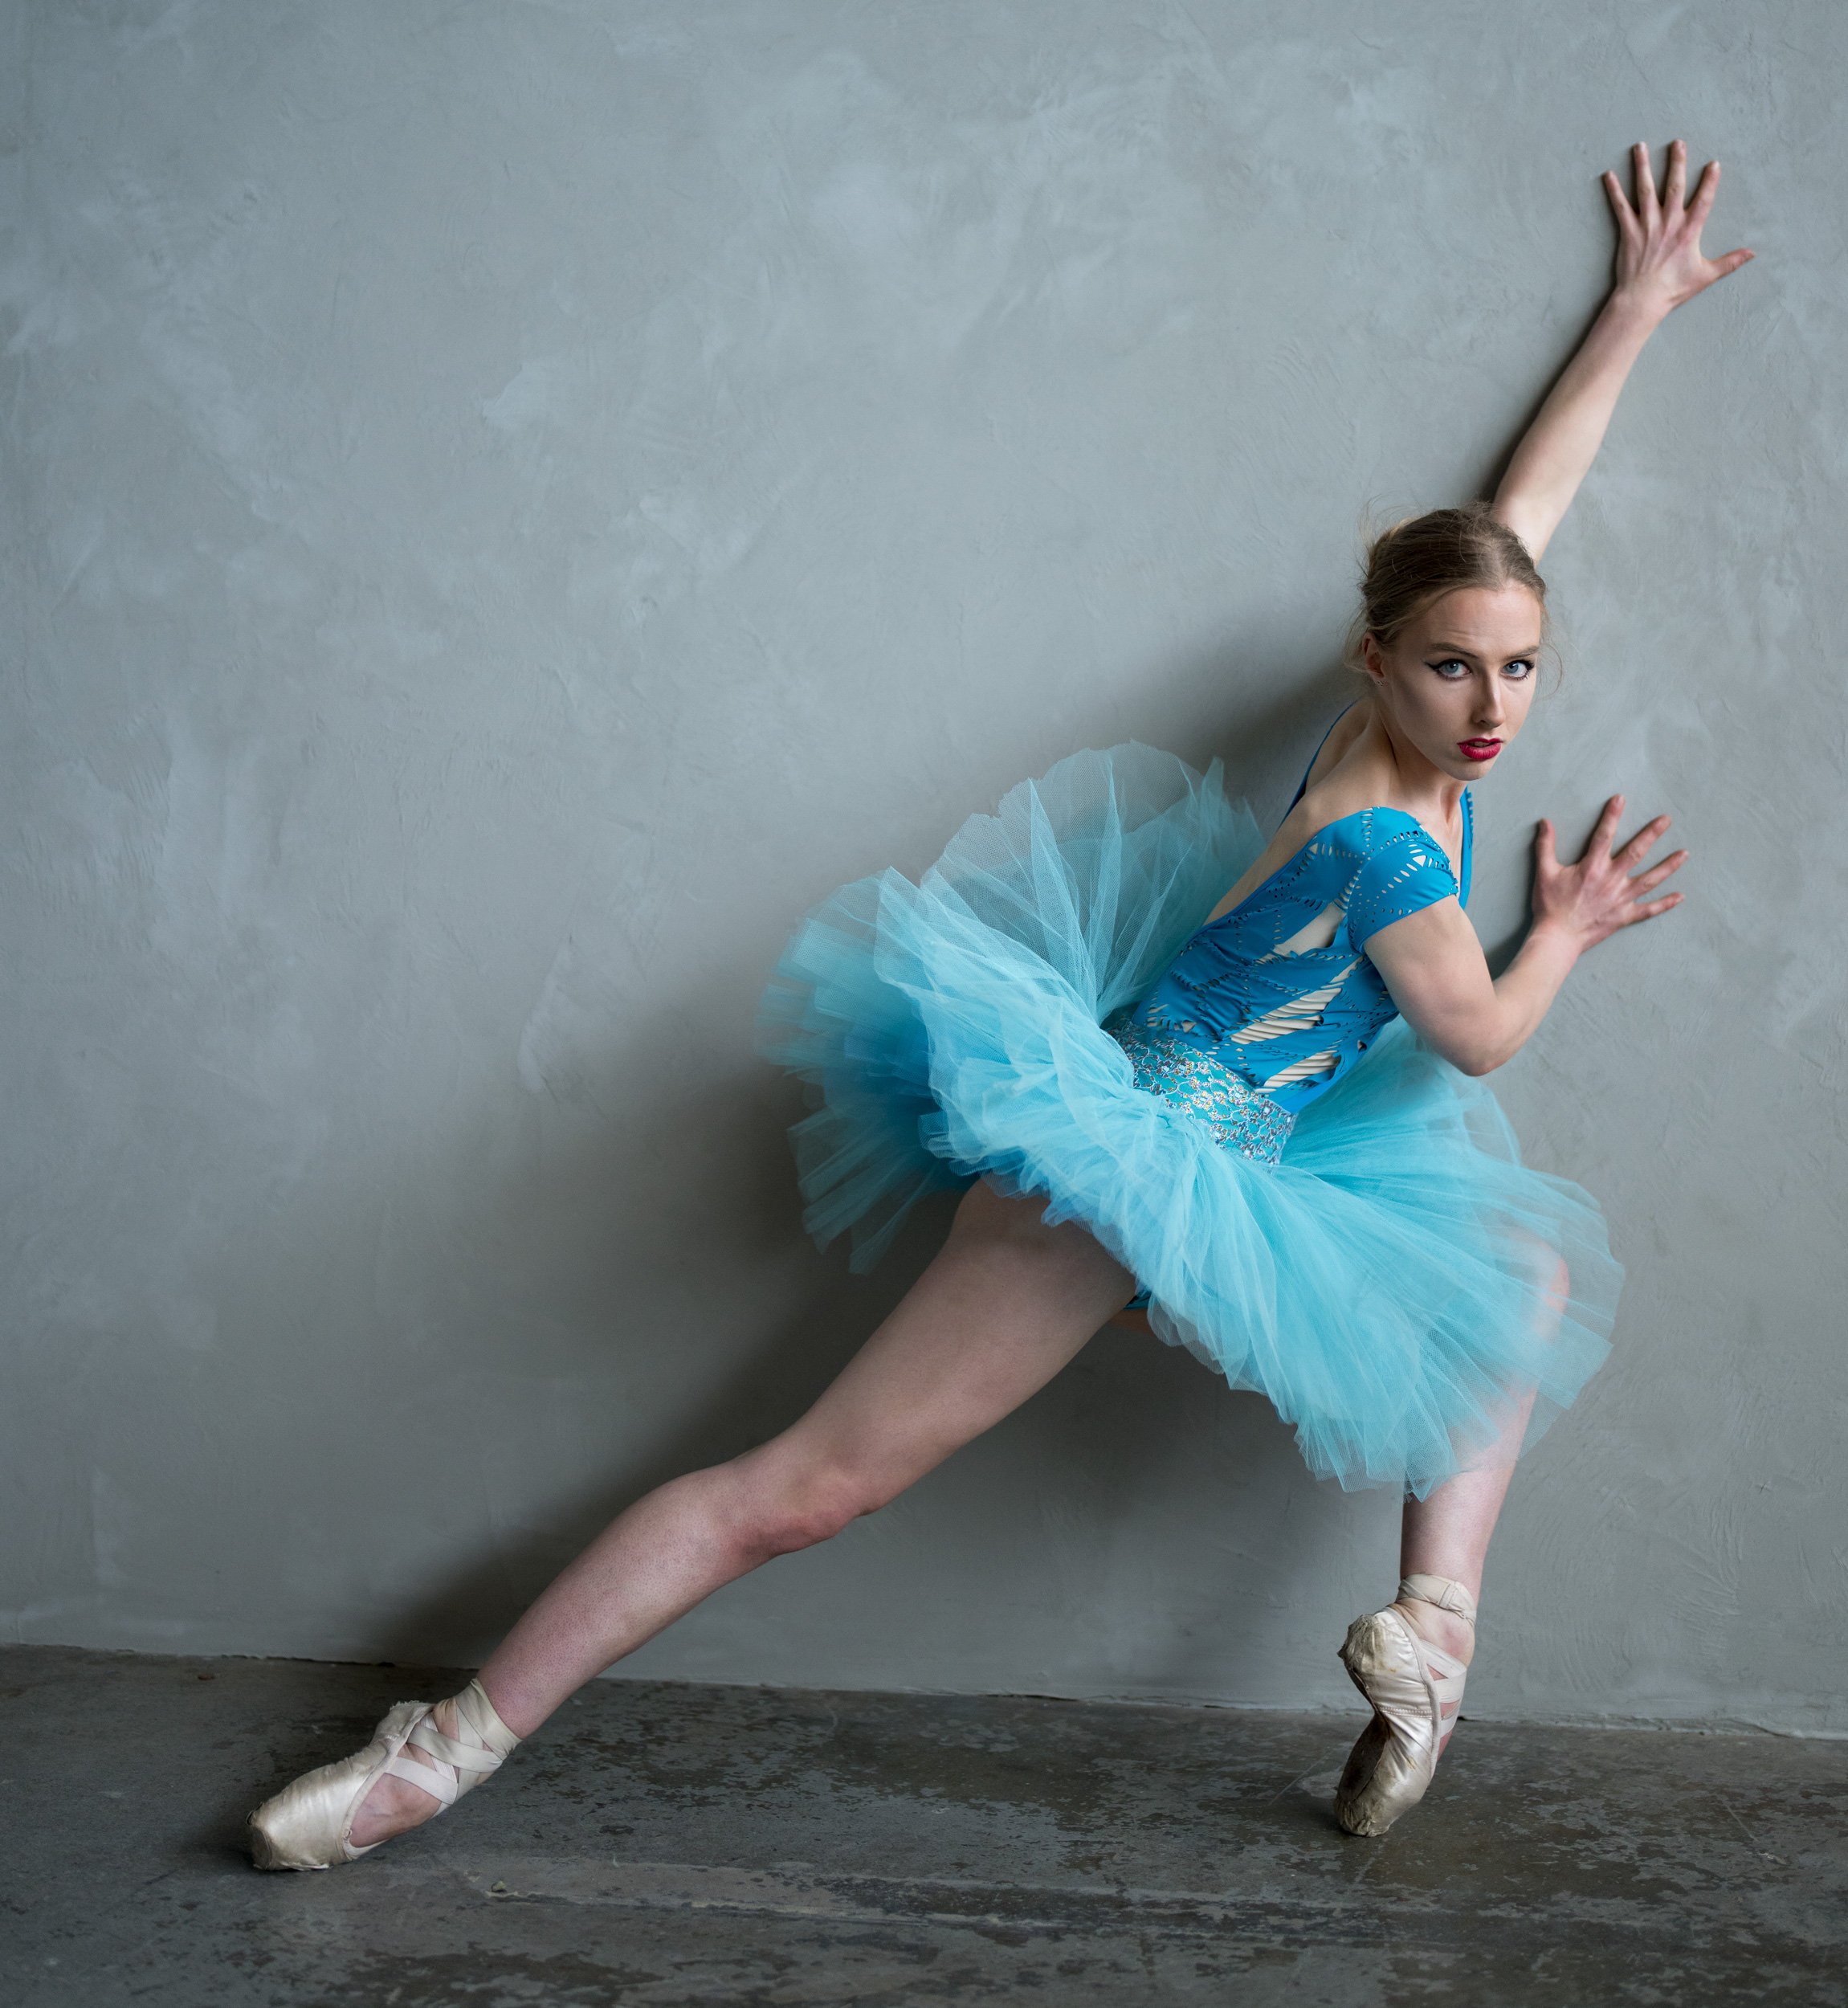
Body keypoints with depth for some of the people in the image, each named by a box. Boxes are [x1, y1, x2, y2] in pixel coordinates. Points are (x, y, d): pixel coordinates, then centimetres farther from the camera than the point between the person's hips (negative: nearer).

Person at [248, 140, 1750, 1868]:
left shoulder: (1419, 744, 4)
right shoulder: (1385, 840, -20)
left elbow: (1518, 505, 17)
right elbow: (1478, 1036, -5)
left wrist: (1636, 313, 26)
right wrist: (1566, 933, 14)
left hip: (1234, 1180, 10)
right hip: (1137, 1164, -10)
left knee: (1533, 1269, 16)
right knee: (810, 1483, -10)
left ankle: (1429, 1622, 10)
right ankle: (449, 1745, -4)